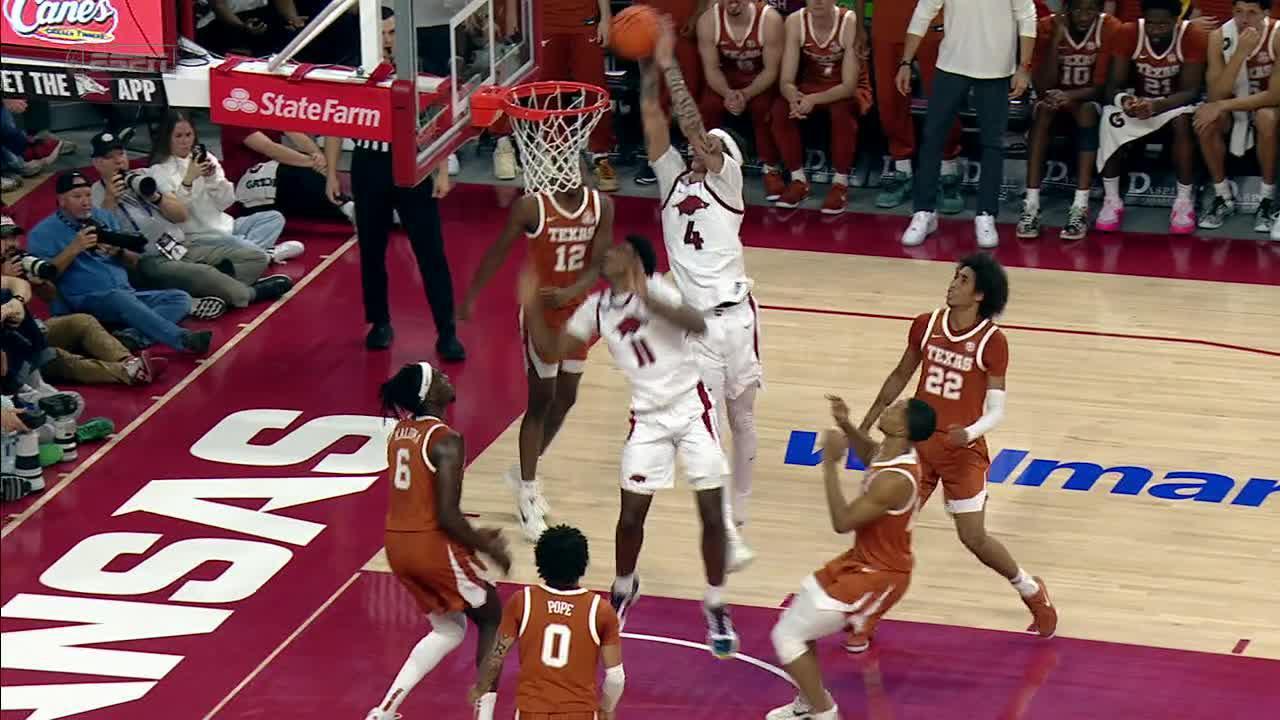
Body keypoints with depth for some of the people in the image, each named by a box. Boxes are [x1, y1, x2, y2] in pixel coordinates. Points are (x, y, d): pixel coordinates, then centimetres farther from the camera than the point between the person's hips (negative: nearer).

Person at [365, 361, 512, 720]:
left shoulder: (401, 432, 9)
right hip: (433, 546, -8)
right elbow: (447, 515, -20)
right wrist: (488, 548, -5)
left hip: (398, 544, 8)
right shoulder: (446, 441, -17)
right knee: (493, 618, 14)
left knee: (449, 629, 24)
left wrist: (471, 536, 22)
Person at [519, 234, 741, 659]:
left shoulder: (655, 292, -12)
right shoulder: (596, 309, 5)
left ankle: (716, 609, 12)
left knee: (712, 513, -3)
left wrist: (647, 300, -42)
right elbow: (552, 350, 9)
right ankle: (623, 590, 31)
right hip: (648, 419, 4)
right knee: (630, 515, 3)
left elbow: (698, 324, -30)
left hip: (691, 408, -4)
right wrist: (532, 308, -5)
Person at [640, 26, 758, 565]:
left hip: (736, 315, -2)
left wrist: (669, 65, -9)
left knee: (742, 418, 6)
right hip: (694, 323, 2)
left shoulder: (725, 180, 4)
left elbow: (692, 124, -8)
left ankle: (737, 514, 14)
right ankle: (728, 536, 2)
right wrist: (649, 64, -2)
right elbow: (653, 118, 6)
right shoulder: (673, 177, 13)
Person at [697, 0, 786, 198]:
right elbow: (711, 68, -15)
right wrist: (727, 93, -35)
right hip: (727, 76, 2)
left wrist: (746, 94, -37)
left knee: (763, 108, -31)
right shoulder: (708, 20, -22)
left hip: (762, 79, -2)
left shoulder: (769, 19, -29)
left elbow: (771, 70, -21)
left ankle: (770, 169, -11)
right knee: (708, 106, -25)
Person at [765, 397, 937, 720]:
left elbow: (842, 522, -31)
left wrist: (831, 464, -28)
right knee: (799, 614, 25)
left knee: (787, 635, -6)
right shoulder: (891, 452, -5)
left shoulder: (894, 481, -34)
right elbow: (869, 452, 21)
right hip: (862, 559, 10)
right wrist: (846, 426, 2)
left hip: (877, 576, -10)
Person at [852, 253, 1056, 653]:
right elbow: (900, 376, 15)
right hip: (917, 442, 4)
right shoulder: (926, 325, -1)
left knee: (974, 539, 1)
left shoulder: (991, 342, -14)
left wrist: (970, 432, -33)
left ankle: (1032, 592, 26)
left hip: (963, 450, -4)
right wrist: (865, 425, 18)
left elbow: (996, 411, -12)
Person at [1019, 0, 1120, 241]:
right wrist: (1057, 39, -27)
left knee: (1087, 110, -34)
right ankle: (1031, 206, -38)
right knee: (1044, 109, -32)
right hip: (1056, 96, 1)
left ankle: (1081, 208, -40)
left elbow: (1102, 85, -17)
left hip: (1088, 98, -1)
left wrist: (1071, 96, -36)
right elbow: (1042, 87, -18)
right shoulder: (1047, 27, -13)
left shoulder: (1110, 29, -16)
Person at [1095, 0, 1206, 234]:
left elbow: (1191, 91, -24)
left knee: (1183, 119, -36)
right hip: (1138, 101, 2)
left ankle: (1184, 201, -22)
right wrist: (1124, 100, -41)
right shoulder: (1128, 33, -18)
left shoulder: (1192, 37, -22)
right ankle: (1111, 200, -19)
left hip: (1174, 104, -2)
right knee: (1110, 117, -30)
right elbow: (1113, 86, -16)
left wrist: (1157, 106, -42)